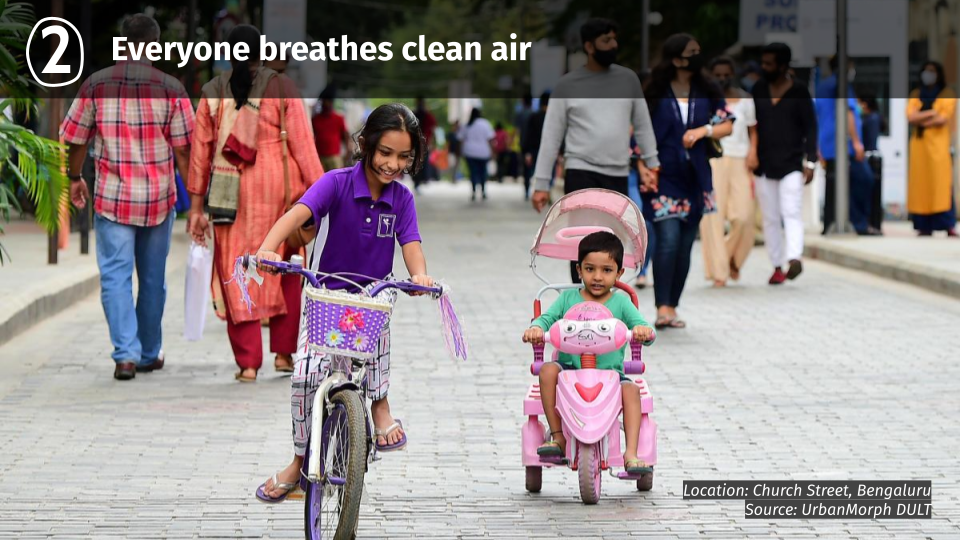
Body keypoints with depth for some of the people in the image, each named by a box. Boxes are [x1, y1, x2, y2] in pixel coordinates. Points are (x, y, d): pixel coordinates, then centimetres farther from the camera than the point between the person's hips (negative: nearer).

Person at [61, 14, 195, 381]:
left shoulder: (96, 85, -3)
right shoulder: (171, 89, -5)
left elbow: (77, 140, 4)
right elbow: (183, 149, -5)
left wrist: (75, 178, 20)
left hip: (112, 197, -1)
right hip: (159, 198, 1)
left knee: (116, 276, -1)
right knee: (153, 278, 14)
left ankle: (126, 354, -15)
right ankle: (150, 354, 24)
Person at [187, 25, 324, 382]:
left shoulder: (213, 93, 2)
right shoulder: (281, 88, -2)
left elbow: (200, 151, 2)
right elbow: (302, 143, -5)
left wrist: (197, 208, 6)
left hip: (232, 192, 0)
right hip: (279, 187, 0)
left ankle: (248, 362, -2)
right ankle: (283, 352, 16)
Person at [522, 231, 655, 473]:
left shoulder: (621, 302, 4)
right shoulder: (568, 298, 5)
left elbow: (640, 325, -6)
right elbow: (547, 318, -3)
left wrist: (644, 331, -31)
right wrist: (535, 328, -27)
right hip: (570, 370, 0)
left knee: (630, 389, -29)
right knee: (548, 370, -29)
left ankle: (631, 454, -30)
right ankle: (557, 436, -21)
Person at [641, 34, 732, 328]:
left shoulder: (707, 93, 7)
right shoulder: (654, 94, -3)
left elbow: (727, 125, 9)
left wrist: (704, 130, -10)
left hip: (694, 179, 4)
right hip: (662, 176, -4)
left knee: (685, 245, 5)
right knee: (668, 239, -16)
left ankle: (672, 307, 13)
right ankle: (662, 307, -14)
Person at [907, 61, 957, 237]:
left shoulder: (947, 95, 2)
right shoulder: (915, 95, 14)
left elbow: (942, 119, -9)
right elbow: (910, 117, 0)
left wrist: (920, 119, -2)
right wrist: (932, 113, -8)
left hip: (938, 144, -4)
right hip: (919, 145, 4)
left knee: (941, 183, -12)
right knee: (921, 184, -2)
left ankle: (949, 226, -15)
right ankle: (924, 227, -2)